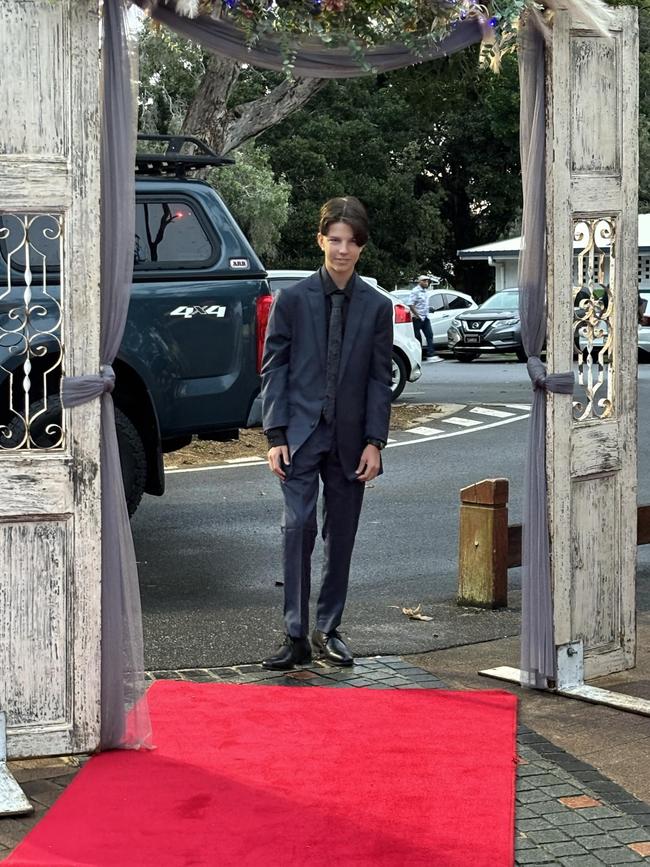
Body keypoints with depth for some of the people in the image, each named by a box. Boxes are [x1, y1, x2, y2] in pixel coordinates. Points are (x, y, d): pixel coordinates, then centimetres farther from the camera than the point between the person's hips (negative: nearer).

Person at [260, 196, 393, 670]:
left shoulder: (377, 306, 5)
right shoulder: (292, 299, 1)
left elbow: (380, 378, 5)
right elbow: (274, 369, 1)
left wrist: (374, 442, -3)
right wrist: (275, 435, -7)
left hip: (349, 439, 2)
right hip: (301, 434, -2)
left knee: (342, 535, 7)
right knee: (299, 527, -12)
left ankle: (328, 630, 19)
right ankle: (296, 636, -9)